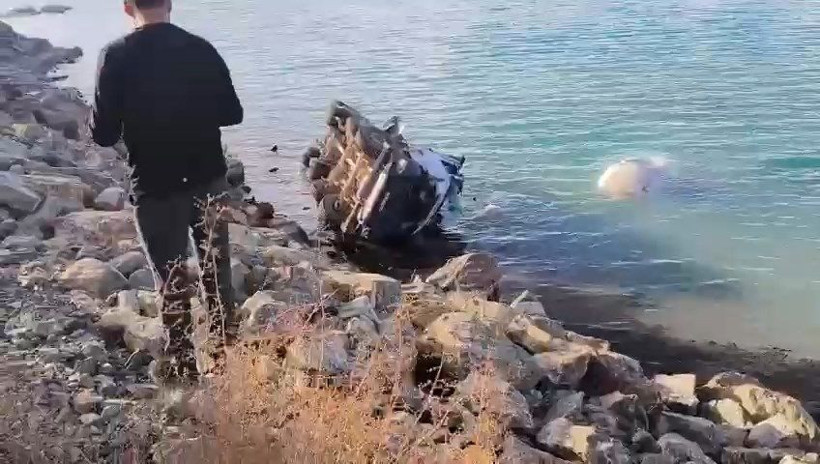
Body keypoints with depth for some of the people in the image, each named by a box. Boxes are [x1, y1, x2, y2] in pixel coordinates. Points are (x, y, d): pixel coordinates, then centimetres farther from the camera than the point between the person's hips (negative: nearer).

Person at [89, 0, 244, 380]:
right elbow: (232, 114, 5)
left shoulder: (117, 56, -12)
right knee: (216, 268, 17)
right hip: (209, 179, 3)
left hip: (155, 187, -3)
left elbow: (104, 134, -11)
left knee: (171, 277, 8)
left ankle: (183, 363, 15)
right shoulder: (201, 49, -2)